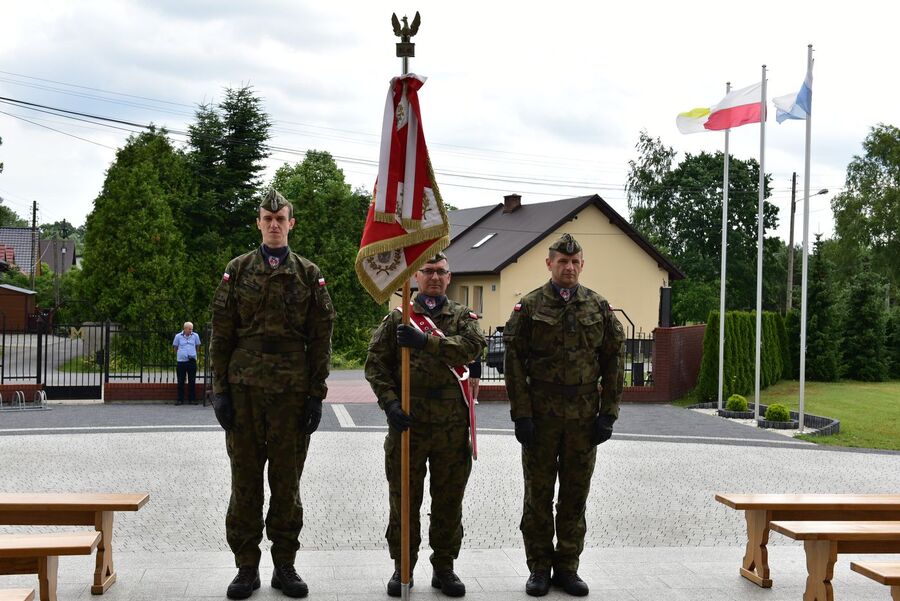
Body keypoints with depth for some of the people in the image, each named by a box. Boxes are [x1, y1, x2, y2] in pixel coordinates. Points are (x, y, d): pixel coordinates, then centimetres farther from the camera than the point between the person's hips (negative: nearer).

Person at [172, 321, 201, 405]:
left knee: (192, 381, 3)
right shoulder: (178, 336, 0)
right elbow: (175, 347, 13)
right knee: (180, 382, 4)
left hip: (192, 361, 1)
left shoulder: (195, 336, 3)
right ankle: (180, 399, 11)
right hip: (181, 361, -1)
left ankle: (192, 399, 10)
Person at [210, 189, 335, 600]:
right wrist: (219, 390, -2)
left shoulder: (308, 274, 7)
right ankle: (247, 567, 13)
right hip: (244, 388, 0)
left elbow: (320, 339, 5)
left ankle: (285, 565, 16)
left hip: (292, 391, 0)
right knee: (245, 480, 4)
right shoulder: (237, 271, 7)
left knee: (287, 481, 6)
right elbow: (221, 335, 5)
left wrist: (316, 395, -2)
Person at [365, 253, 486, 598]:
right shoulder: (397, 319, 7)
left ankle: (444, 567, 21)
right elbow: (376, 364, 1)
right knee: (404, 499, 6)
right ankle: (402, 567, 19)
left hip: (452, 425, 1)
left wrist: (426, 341, -23)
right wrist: (390, 403, -12)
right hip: (407, 423, -1)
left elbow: (472, 347, -13)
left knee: (449, 501, 9)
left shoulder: (462, 317, 9)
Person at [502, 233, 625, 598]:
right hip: (541, 414, -2)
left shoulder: (599, 308, 6)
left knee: (575, 495, 8)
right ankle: (539, 569, 15)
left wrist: (608, 414, 0)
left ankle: (567, 568, 19)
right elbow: (514, 362, -3)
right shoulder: (529, 307, -1)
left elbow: (614, 361, 6)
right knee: (538, 493, 5)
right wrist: (521, 414, -8)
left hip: (584, 415, 2)